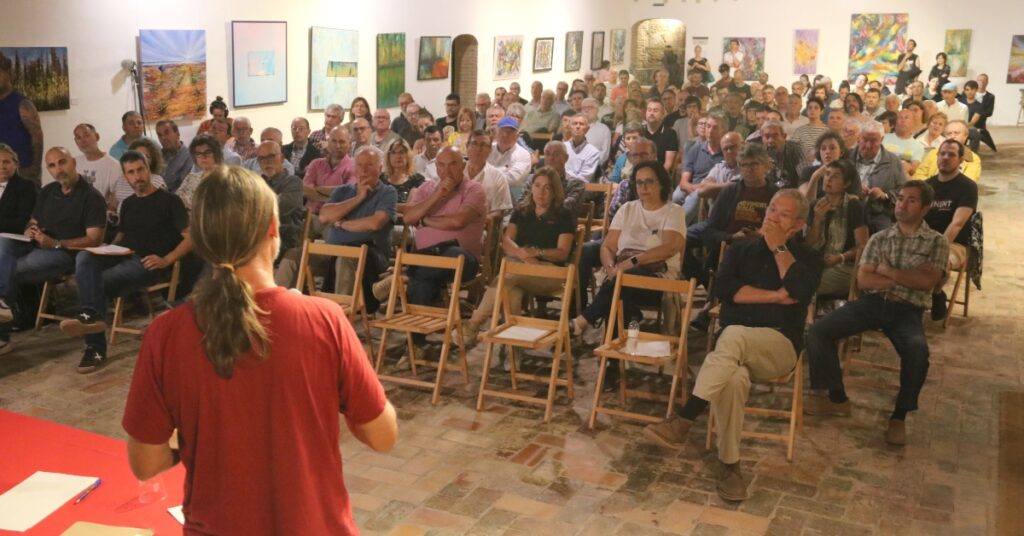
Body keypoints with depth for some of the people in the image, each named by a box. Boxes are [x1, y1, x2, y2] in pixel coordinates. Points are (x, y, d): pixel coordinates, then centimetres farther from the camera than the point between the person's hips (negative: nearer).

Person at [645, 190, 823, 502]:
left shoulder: (808, 258, 12)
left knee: (734, 336, -37)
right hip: (731, 344, 1)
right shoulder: (741, 250, 18)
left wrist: (778, 247, -3)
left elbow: (800, 290, -12)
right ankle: (730, 464, -27)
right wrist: (775, 296, -7)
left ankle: (683, 421, -39)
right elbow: (724, 289, -2)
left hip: (779, 346, -1)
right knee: (734, 378, -36)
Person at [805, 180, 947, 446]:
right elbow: (863, 280, 2)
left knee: (918, 350, -35)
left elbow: (927, 281, -8)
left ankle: (899, 416, -14)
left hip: (906, 310, -3)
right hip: (871, 303, 3)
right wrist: (907, 280, -5)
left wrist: (889, 272, -3)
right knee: (818, 330, -18)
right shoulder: (879, 238, 15)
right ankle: (837, 398, -3)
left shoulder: (937, 242, 9)